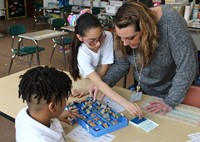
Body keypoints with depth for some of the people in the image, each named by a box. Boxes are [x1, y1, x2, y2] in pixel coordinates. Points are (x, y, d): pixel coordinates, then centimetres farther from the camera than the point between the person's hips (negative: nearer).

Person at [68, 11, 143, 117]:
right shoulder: (82, 54, -37)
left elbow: (104, 67, -21)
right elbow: (98, 84, -47)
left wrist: (93, 85, -31)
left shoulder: (107, 36, -29)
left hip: (104, 79, 3)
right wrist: (125, 103, -57)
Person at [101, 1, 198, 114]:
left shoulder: (170, 21, -37)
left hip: (176, 89, -4)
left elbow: (186, 66, -34)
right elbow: (121, 64, -8)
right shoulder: (126, 33, -21)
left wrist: (171, 102, -30)